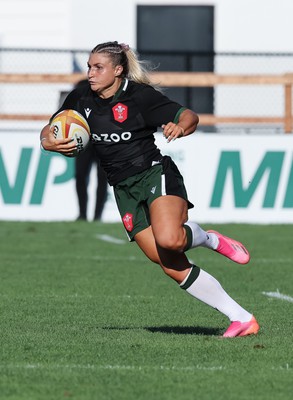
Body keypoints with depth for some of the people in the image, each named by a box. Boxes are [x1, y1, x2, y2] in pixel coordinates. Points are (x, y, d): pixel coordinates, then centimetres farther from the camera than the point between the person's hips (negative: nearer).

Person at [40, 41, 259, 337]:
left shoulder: (140, 95, -7)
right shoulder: (81, 101, 7)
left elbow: (190, 116, -8)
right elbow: (48, 132, 13)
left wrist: (180, 128, -31)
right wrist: (48, 143, -10)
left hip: (156, 174, -5)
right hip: (124, 189, 5)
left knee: (169, 240, -34)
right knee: (174, 268, -5)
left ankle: (207, 238, 3)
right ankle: (242, 319, 1)